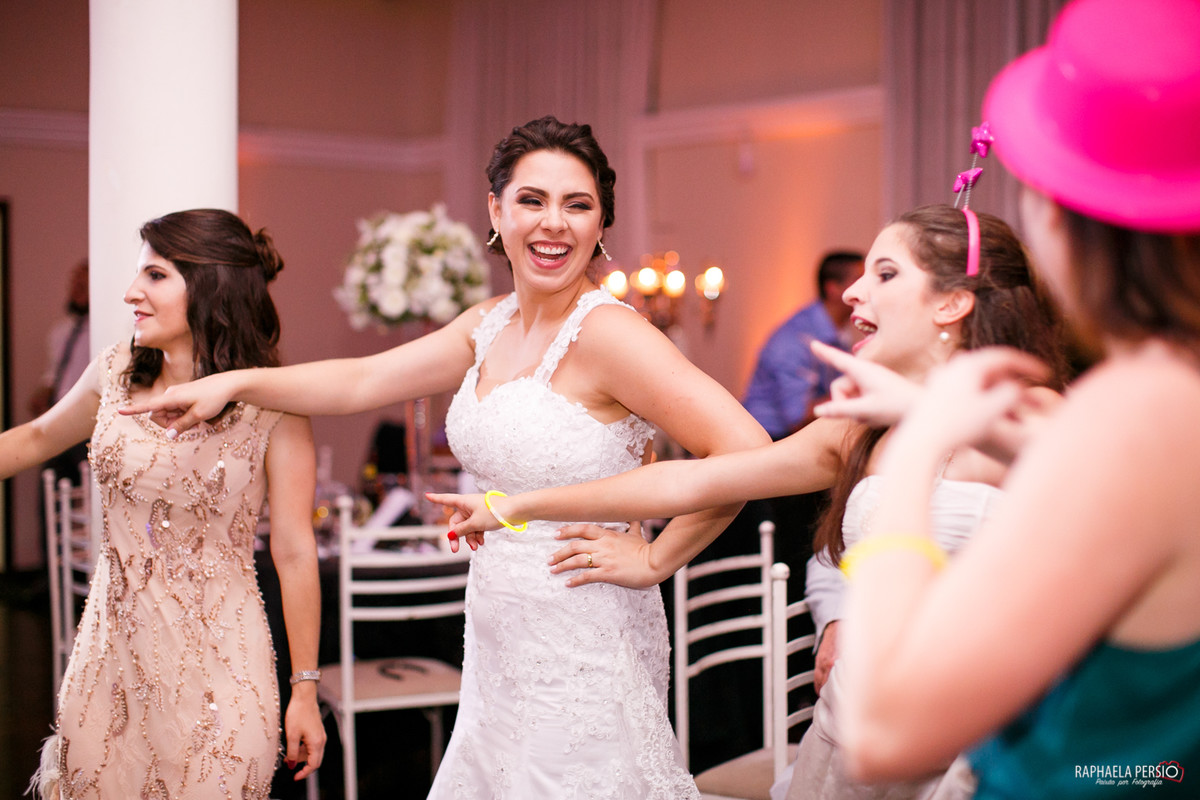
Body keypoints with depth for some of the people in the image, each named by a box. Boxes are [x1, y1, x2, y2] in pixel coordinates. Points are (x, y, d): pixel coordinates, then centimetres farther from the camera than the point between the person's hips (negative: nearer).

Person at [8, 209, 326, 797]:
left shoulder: (273, 404, -12)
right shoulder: (116, 372, 0)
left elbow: (294, 553, -9)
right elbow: (35, 439, 20)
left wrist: (305, 691, -5)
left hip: (216, 659, -4)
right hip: (111, 652, 4)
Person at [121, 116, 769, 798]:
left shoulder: (607, 331, -17)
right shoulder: (491, 325, 8)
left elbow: (747, 451, -23)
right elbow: (363, 382, 17)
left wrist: (653, 561, -14)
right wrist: (234, 382, 12)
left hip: (582, 658, -7)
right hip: (500, 654, 7)